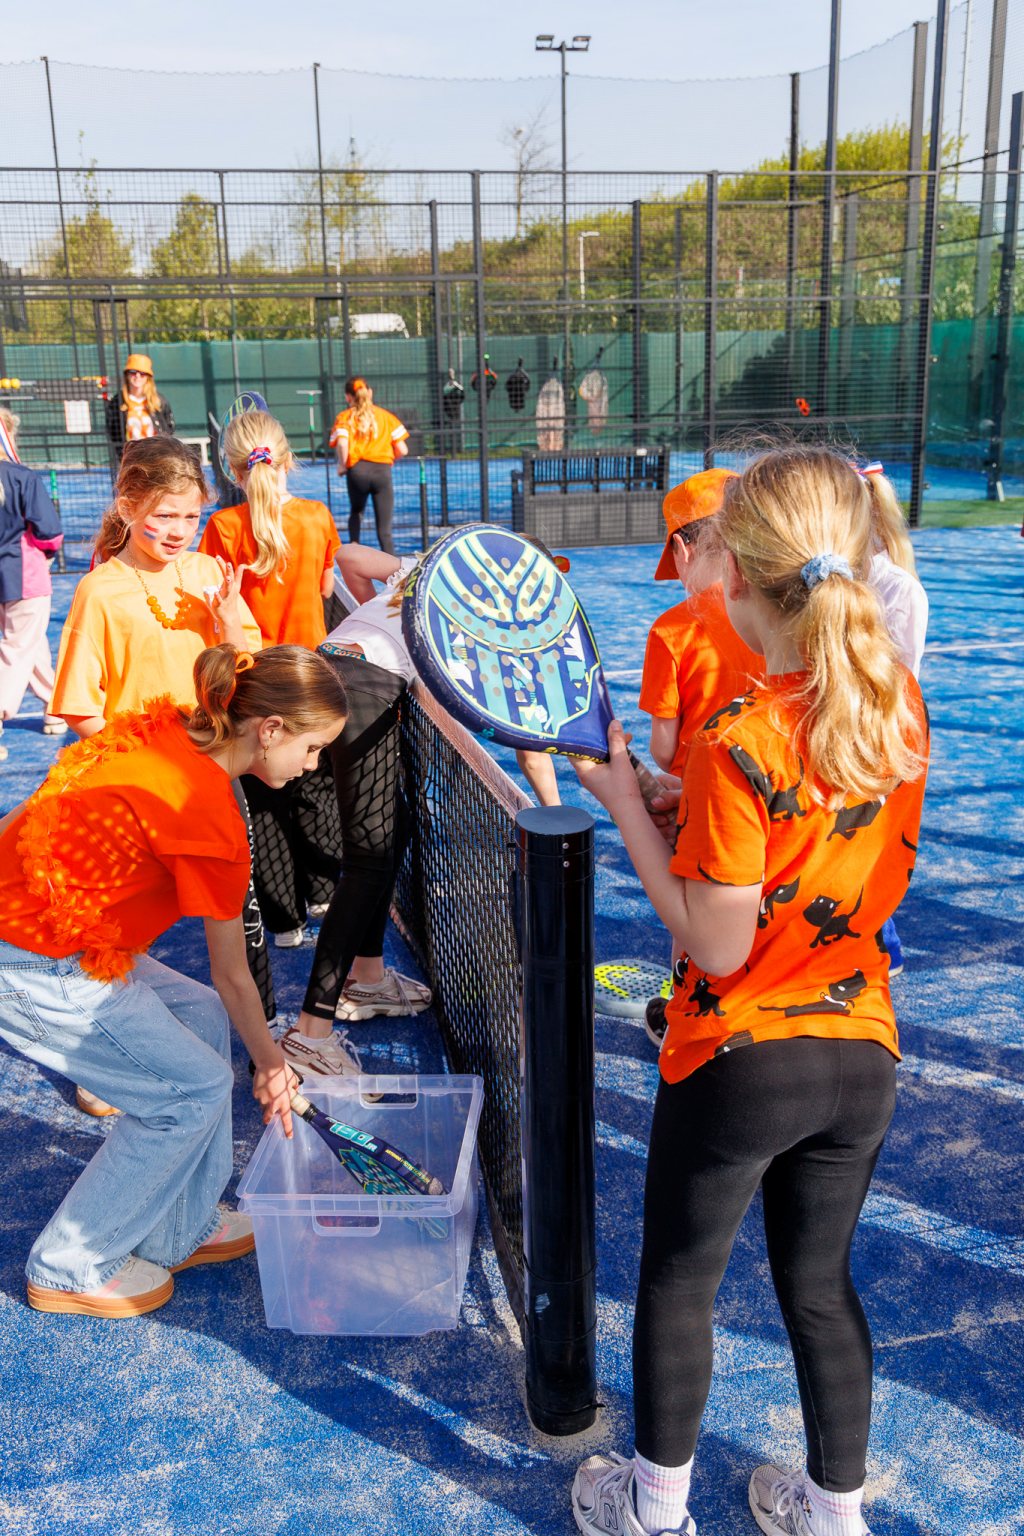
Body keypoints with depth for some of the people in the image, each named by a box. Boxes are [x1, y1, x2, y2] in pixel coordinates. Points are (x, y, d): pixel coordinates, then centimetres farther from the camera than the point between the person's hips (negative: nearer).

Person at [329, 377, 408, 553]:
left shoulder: (344, 417, 8)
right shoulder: (386, 416, 13)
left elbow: (342, 444, -12)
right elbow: (402, 450, 6)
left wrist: (342, 466, 3)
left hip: (357, 471, 0)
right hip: (382, 470, 0)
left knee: (356, 512, 28)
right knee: (384, 529, 1)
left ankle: (354, 544, 6)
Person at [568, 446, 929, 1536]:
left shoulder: (739, 745, -26)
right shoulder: (899, 702, -5)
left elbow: (715, 948, -19)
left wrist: (623, 800, -16)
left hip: (740, 1060, -5)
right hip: (864, 1050, 6)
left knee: (678, 1281, 17)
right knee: (820, 1283, 23)